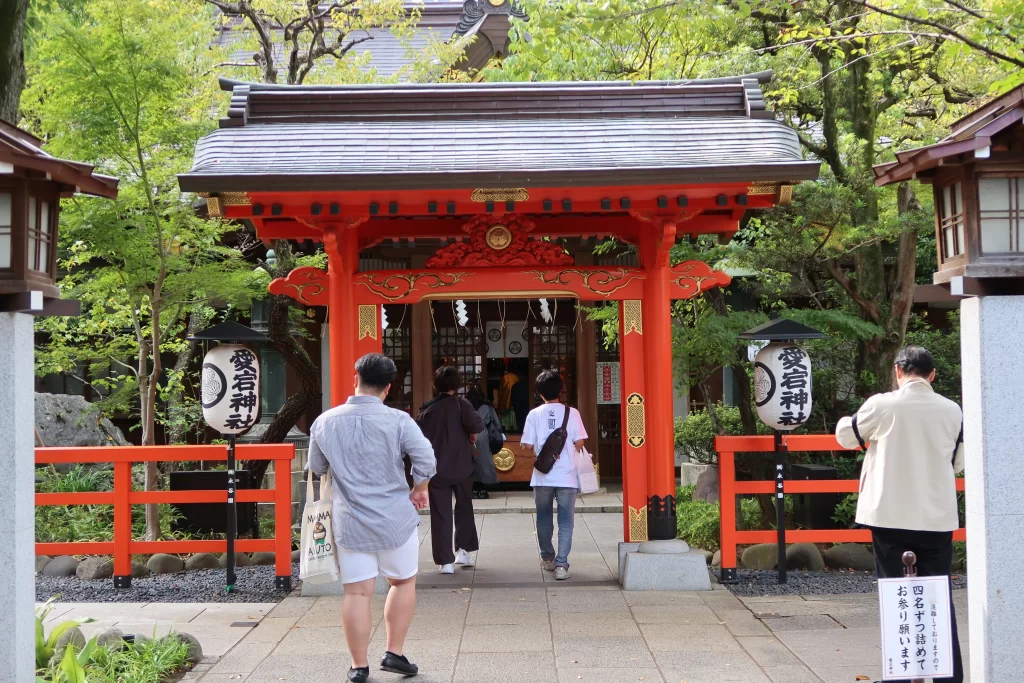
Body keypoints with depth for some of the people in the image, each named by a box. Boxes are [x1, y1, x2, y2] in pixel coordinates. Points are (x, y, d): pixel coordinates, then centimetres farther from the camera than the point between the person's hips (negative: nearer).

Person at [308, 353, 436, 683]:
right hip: (395, 519, -2)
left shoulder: (325, 422, 0)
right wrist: (419, 489, 2)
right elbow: (426, 460, -16)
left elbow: (317, 468, 12)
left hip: (350, 522, 2)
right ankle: (394, 653, 17)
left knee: (357, 593, 5)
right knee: (403, 583, 17)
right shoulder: (397, 420, -11)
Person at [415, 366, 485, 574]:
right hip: (461, 466, -1)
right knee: (464, 508, 19)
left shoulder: (427, 409, 1)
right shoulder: (460, 404, -6)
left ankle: (445, 561, 0)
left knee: (440, 514, 4)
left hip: (437, 469, 1)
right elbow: (477, 424, -21)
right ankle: (464, 550, 17)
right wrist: (472, 434, -1)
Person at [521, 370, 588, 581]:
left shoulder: (534, 414, -2)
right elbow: (579, 442, -4)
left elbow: (527, 445, -3)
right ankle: (561, 564, -9)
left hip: (542, 476, 1)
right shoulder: (571, 413, -4)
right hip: (566, 475, -1)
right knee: (565, 522, 2)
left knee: (544, 519, 18)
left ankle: (547, 558, 32)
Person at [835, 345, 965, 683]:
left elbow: (846, 436, 9)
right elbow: (958, 462, 12)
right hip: (937, 517, 2)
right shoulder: (952, 410, 0)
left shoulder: (881, 405, -8)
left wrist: (845, 421, 30)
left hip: (890, 516, -2)